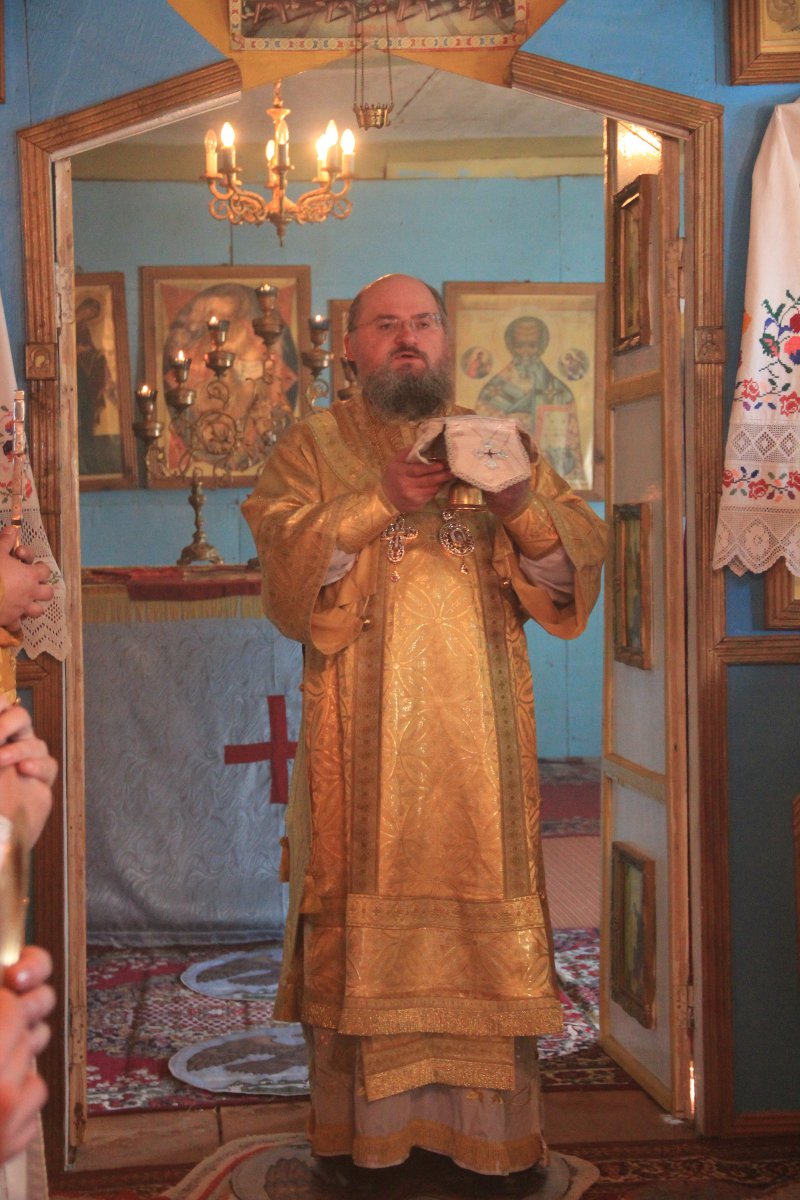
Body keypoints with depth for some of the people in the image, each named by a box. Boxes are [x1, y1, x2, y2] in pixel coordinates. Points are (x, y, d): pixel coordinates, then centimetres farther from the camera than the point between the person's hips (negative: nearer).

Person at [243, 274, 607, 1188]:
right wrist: (378, 503, -18)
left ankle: (493, 1129, 10)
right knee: (367, 927, -3)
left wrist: (522, 506, -15)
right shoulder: (313, 447, 9)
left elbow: (576, 569, 5)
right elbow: (285, 572, -6)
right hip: (362, 748, -1)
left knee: (485, 924, 1)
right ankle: (365, 1124, 9)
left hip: (478, 743, 2)